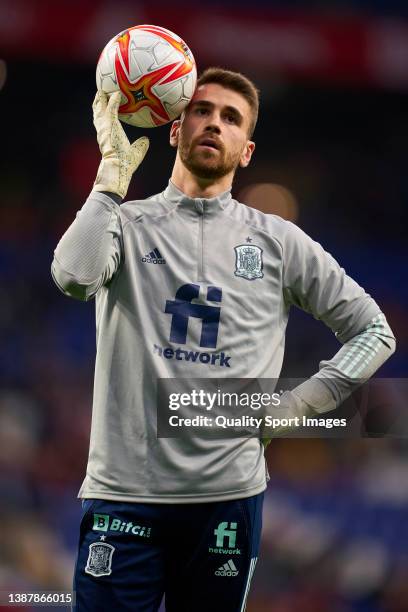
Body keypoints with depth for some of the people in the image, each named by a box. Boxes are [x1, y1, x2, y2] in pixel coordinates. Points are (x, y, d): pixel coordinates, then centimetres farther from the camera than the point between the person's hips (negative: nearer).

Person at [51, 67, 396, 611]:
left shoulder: (278, 241, 9)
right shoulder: (128, 224, 5)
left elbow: (374, 331, 13)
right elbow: (74, 277, -18)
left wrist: (298, 404, 1)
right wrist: (115, 172, -12)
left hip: (228, 496, 2)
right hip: (124, 490, -2)